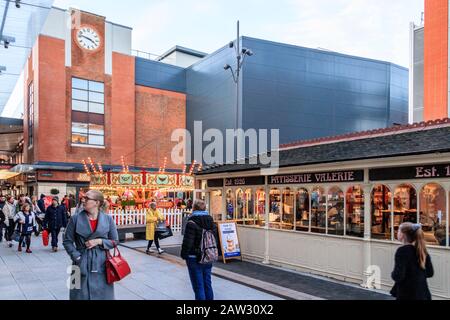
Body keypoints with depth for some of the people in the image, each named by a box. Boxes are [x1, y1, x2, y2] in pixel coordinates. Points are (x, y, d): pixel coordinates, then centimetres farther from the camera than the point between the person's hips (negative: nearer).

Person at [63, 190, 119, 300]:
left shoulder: (108, 219, -1)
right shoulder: (76, 218, -4)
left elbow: (115, 241, 4)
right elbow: (67, 241, 2)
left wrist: (99, 241, -11)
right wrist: (77, 257, -8)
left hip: (101, 264, 1)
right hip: (82, 264, 0)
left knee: (102, 294, 9)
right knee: (81, 295, 6)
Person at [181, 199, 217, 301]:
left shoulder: (192, 223, -16)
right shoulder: (211, 221, 6)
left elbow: (187, 242, -17)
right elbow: (216, 239, 13)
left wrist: (184, 255, -5)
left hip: (195, 258, -6)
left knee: (198, 286, 1)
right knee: (207, 283, 17)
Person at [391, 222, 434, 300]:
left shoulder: (402, 251, -18)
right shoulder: (422, 250, 3)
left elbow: (398, 277, -21)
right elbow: (430, 273, 10)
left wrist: (393, 273, -1)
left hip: (407, 295, -7)